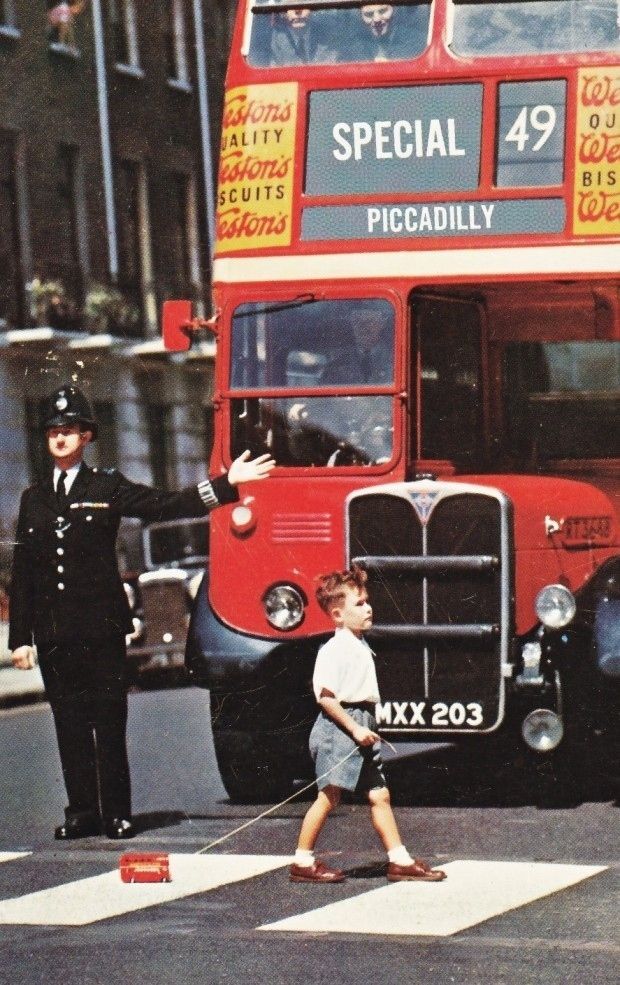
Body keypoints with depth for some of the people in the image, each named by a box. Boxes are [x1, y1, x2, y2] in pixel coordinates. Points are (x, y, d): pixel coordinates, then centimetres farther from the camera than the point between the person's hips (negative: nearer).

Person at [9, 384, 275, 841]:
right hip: (53, 634, 3)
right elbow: (22, 575, 14)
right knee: (70, 725, 4)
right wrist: (20, 637, 9)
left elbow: (166, 506, 0)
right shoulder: (34, 500, 14)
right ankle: (82, 812, 9)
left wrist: (227, 484, -9)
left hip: (101, 628, -3)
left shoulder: (108, 487, 5)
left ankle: (116, 814, 3)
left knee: (110, 724, -2)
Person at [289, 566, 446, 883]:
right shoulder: (333, 650, -14)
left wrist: (366, 729, 16)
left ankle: (400, 860, 9)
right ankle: (302, 862, 2)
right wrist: (354, 728, -20)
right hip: (338, 728, -9)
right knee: (329, 796, -5)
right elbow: (325, 695, -20)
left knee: (379, 795, 7)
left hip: (360, 729, 9)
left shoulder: (360, 646, 15)